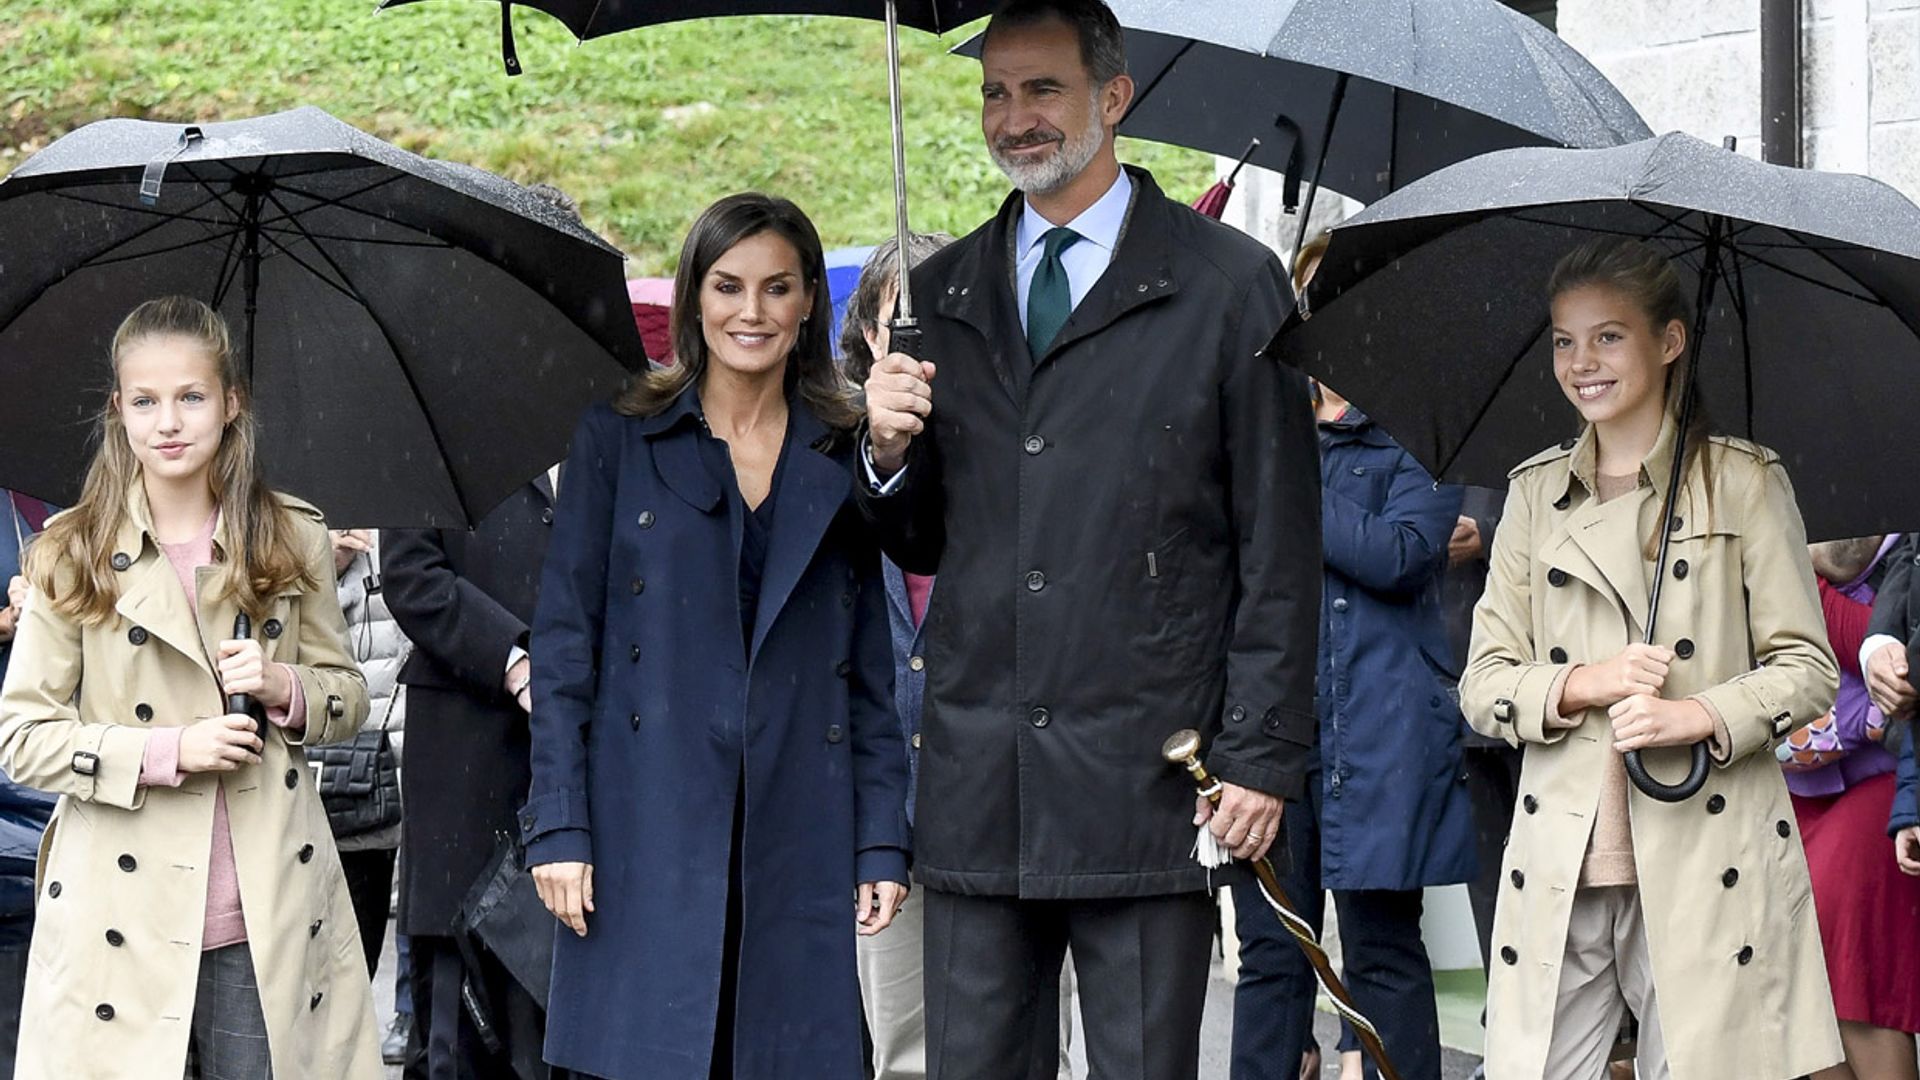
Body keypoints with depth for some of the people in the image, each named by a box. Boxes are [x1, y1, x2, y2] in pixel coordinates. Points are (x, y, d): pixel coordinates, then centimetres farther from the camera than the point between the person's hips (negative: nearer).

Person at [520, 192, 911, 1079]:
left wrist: (883, 841, 3)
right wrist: (558, 828, -5)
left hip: (800, 840, 2)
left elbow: (874, 670, 10)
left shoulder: (848, 457, 11)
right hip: (650, 837, -1)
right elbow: (563, 647, 3)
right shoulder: (617, 440, 6)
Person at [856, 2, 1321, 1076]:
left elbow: (1281, 550, -1)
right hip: (977, 781, 4)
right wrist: (890, 453, -4)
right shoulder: (944, 293, 14)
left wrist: (1263, 754, -6)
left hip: (1147, 780, -4)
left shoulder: (1232, 285, 1)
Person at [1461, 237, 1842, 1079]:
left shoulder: (1743, 482, 5)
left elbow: (1808, 669, 4)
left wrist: (1698, 715, -13)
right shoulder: (1535, 494, 14)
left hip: (1707, 865, -3)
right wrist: (1584, 684, -8)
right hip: (1559, 869, 3)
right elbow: (1482, 684, 11)